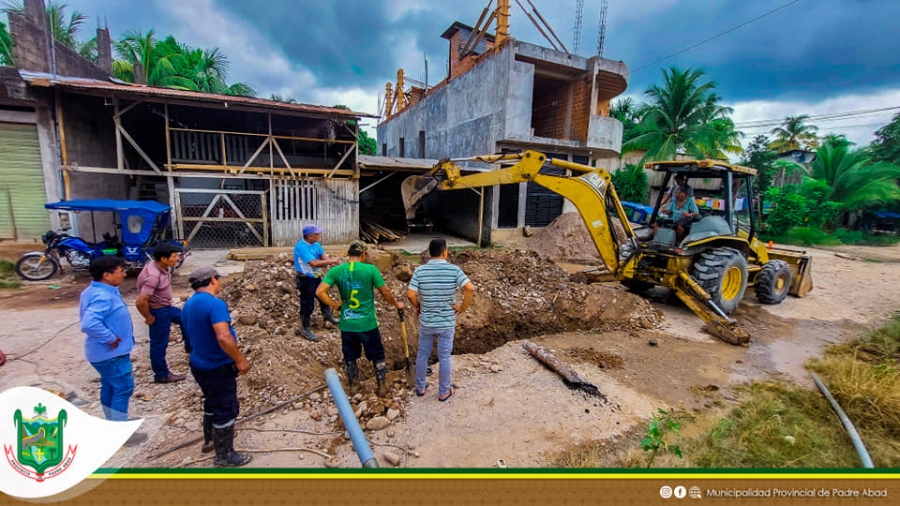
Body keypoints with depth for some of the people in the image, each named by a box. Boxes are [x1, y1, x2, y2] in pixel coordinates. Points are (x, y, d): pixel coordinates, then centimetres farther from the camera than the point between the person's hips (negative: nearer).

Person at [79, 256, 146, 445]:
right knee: (124, 388, -1)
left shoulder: (102, 291, 5)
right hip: (111, 353, -11)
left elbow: (90, 318, 20)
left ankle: (114, 423, 38)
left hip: (107, 352, 11)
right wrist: (111, 339, -27)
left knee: (110, 387, 22)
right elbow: (89, 324, -40)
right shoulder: (103, 297, -28)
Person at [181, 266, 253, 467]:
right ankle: (224, 456, 18)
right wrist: (240, 360, -23)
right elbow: (224, 338, -35)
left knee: (212, 403, 27)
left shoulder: (188, 305, 5)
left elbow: (191, 336, 17)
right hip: (218, 367, -9)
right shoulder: (215, 304, -26)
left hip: (199, 364, 9)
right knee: (226, 409, 5)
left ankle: (210, 441, 45)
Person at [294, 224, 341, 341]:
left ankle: (328, 316, 50)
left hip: (316, 276, 9)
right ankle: (306, 329, 19)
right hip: (305, 279, -9)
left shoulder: (315, 243, -2)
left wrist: (332, 262, -28)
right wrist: (332, 261, -32)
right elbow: (314, 263, -36)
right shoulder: (301, 247, -28)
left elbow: (324, 256, -6)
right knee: (307, 304, 2)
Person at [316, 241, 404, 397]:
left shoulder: (336, 271, -5)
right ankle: (381, 386, 28)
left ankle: (353, 385, 38)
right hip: (367, 324, -2)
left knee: (350, 356, 22)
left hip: (346, 324, 3)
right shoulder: (370, 269, -13)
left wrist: (335, 305, 3)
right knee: (377, 355, 17)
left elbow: (320, 292, -10)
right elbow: (385, 292, -7)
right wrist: (396, 304, 11)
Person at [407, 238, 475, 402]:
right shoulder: (454, 270, -12)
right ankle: (443, 392, 26)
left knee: (422, 355, 18)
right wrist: (463, 308, -8)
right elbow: (471, 289, -21)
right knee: (444, 357, 12)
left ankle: (420, 387, 34)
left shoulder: (419, 270, -8)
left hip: (426, 322, 2)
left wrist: (418, 307, 7)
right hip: (447, 323, -2)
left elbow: (411, 295, -12)